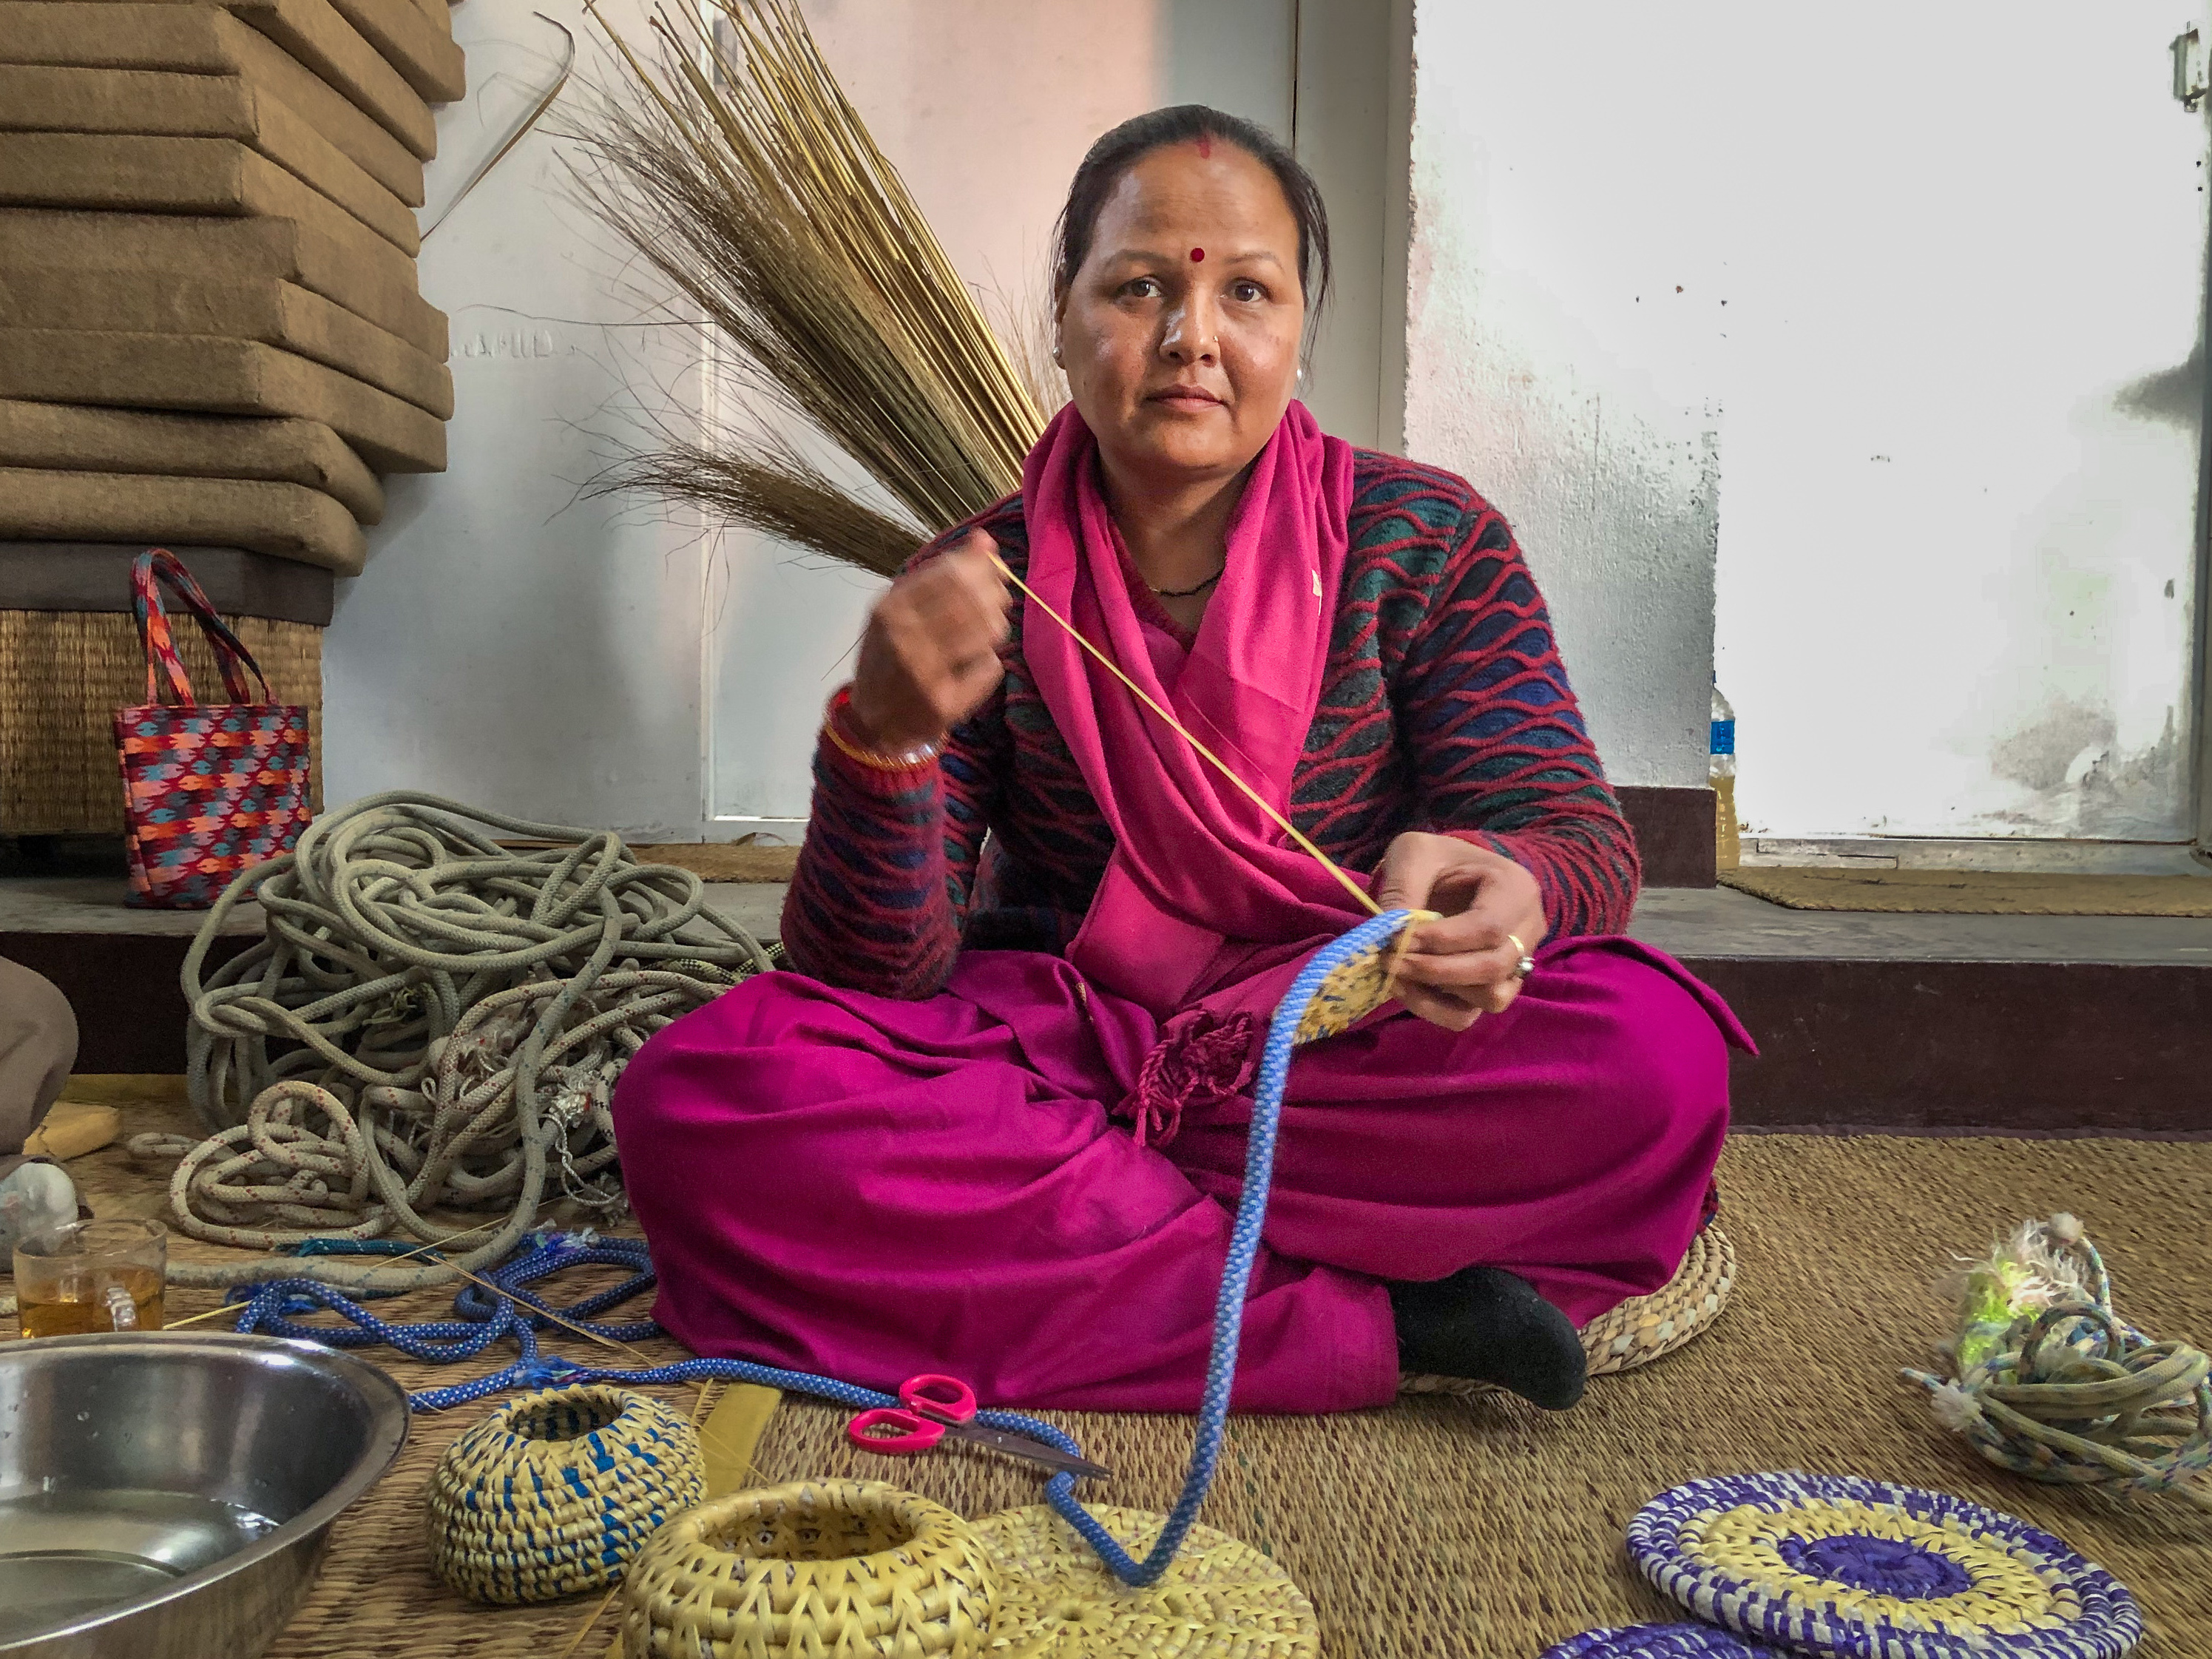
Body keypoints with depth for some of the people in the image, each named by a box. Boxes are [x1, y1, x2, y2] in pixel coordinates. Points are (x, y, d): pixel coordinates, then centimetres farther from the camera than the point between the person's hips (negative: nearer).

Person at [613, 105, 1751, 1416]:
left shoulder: (1426, 542, -1)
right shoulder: (978, 593, -2)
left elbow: (1576, 830, -9)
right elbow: (879, 967, -7)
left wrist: (1501, 888, -34)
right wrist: (886, 734, -28)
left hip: (1355, 1063, -1)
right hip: (1053, 1048, 2)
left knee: (1656, 1055, -29)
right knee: (700, 1091, -25)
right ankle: (1375, 1325, -25)